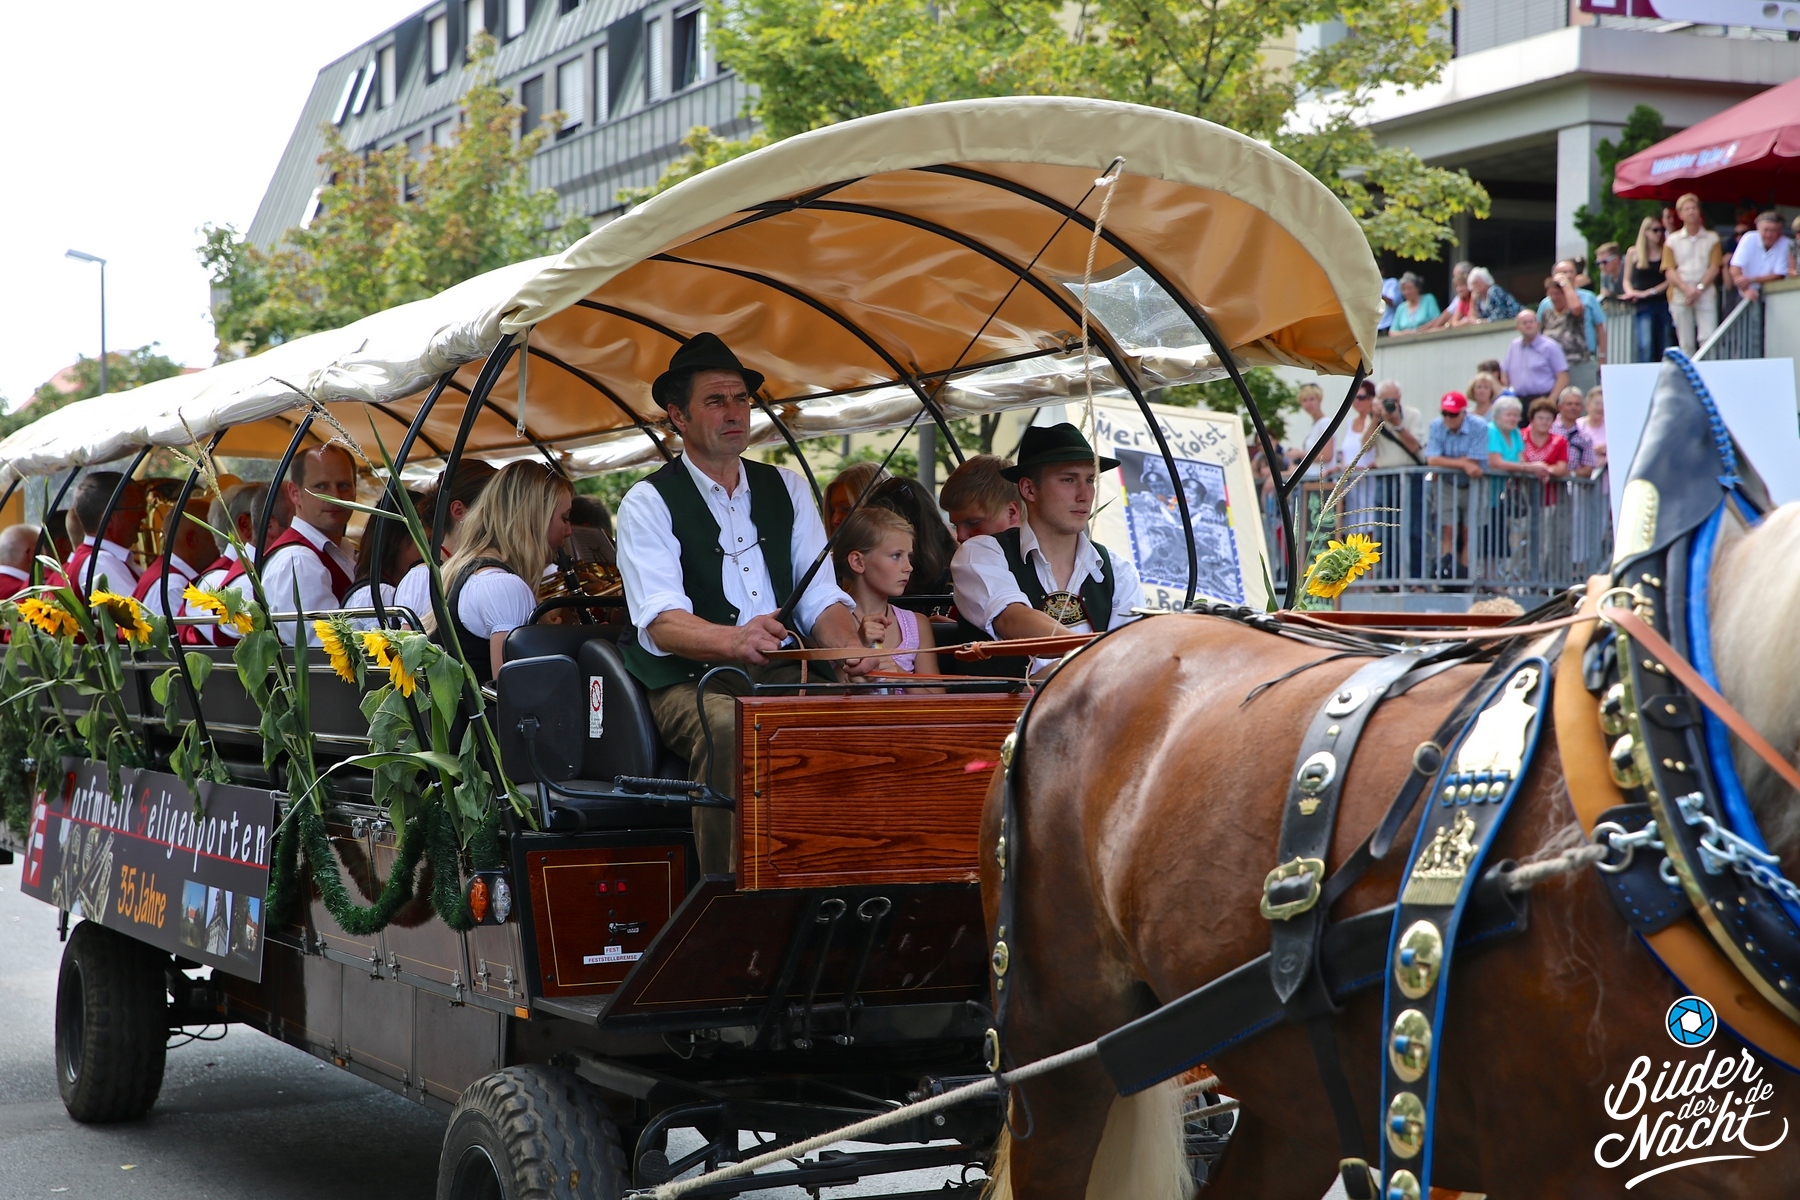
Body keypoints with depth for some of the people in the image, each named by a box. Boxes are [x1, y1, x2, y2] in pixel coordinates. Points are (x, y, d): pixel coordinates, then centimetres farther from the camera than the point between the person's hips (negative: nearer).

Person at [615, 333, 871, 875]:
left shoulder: (786, 489, 17)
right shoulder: (648, 503, 1)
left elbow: (821, 597, 9)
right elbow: (660, 622, -14)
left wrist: (849, 648, -15)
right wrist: (735, 641, -35)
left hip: (786, 676, 4)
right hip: (692, 685, -4)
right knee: (728, 730, -37)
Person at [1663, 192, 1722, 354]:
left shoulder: (1711, 238, 10)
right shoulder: (1672, 240, 11)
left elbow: (1714, 267, 3)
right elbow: (1669, 270, 3)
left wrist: (1699, 288, -11)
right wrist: (1687, 289, -12)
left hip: (1705, 294, -1)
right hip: (1680, 296, 1)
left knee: (1708, 339, -14)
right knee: (1686, 343, -1)